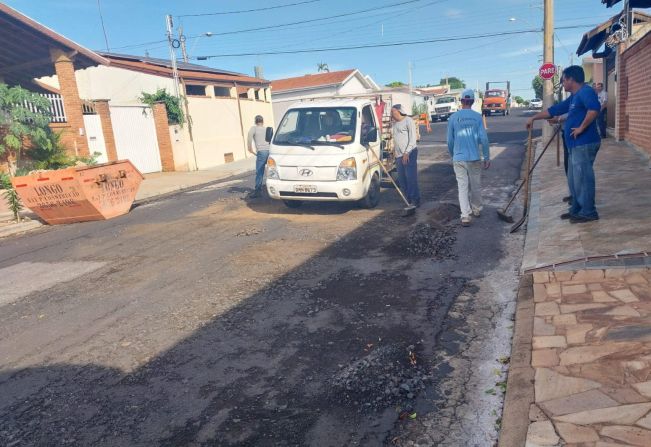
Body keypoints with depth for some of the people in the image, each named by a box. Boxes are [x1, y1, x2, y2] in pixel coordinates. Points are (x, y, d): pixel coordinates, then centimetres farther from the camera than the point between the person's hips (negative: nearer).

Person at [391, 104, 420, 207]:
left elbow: (413, 138, -11)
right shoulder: (394, 123, 19)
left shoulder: (408, 121, -5)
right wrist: (394, 151, 15)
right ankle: (409, 199, 17)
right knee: (402, 179, 8)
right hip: (398, 155, 8)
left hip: (409, 154, -8)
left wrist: (407, 153, -17)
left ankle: (415, 200, -1)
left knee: (411, 178, -8)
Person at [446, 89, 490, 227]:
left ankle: (465, 216, -6)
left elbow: (450, 140, 2)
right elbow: (483, 138, -6)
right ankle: (476, 210, 32)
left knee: (463, 187, 1)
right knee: (476, 186, 16)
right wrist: (487, 157, 3)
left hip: (458, 159, 0)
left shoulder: (453, 117, -2)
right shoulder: (477, 117, -3)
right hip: (474, 158, 0)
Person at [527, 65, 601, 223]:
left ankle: (588, 212, 3)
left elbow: (594, 109, -31)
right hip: (576, 145, 10)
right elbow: (554, 110, 28)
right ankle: (576, 209, 24)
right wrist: (534, 117, 31)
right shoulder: (574, 97, 20)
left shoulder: (586, 91, -12)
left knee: (582, 178, -5)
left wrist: (581, 128, -23)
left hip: (584, 144, -10)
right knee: (574, 179, 15)